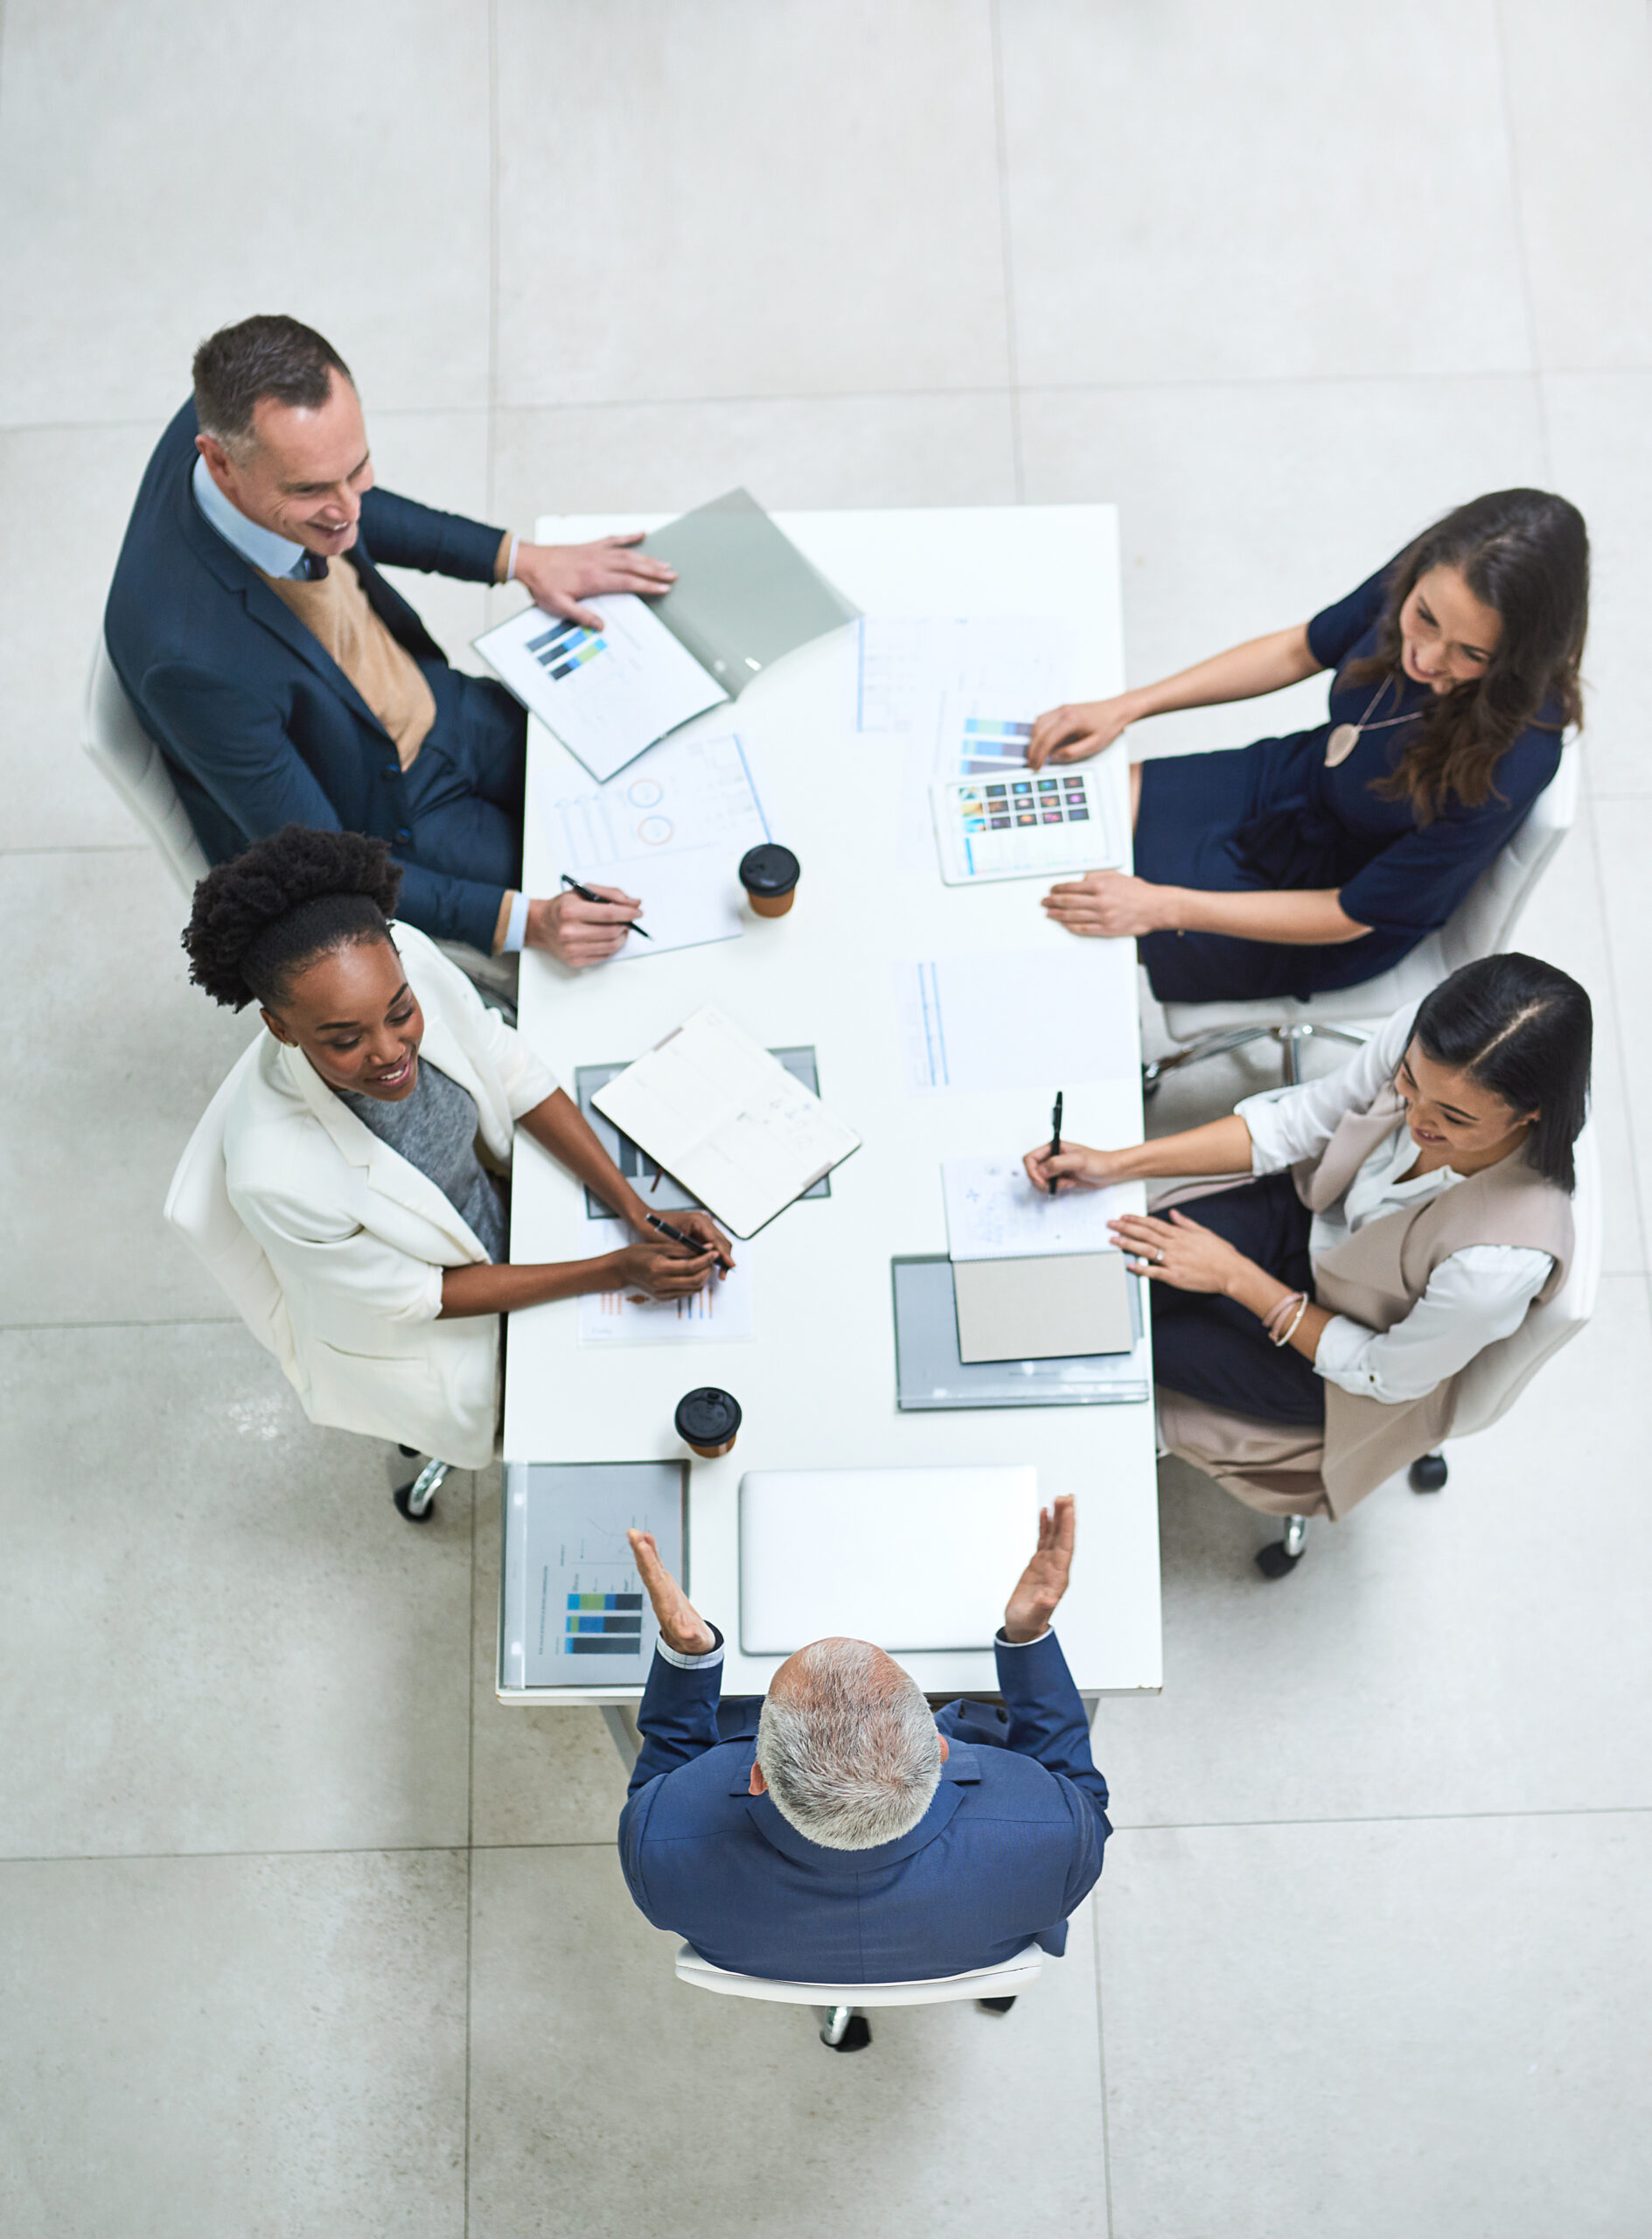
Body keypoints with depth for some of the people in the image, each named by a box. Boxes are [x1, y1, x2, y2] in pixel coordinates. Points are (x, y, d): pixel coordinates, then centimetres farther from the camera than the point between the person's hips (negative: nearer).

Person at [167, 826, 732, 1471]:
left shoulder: (407, 955, -32)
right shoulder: (276, 1176, -43)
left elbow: (513, 1074, -12)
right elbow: (408, 1297, -25)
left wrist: (640, 1214, -14)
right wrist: (615, 1271, -24)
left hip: (492, 1199, 5)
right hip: (415, 1326, -4)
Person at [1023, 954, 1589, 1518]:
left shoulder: (1504, 1260, -42)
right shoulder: (1422, 1039, -30)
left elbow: (1385, 1374, -22)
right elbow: (1295, 1122, -11)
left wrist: (1235, 1277, -19)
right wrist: (1116, 1164, -14)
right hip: (1315, 1218, 4)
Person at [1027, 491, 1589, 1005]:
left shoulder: (1507, 763, -38)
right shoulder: (1425, 579, -22)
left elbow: (1350, 915, -26)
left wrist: (1161, 907, -28)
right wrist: (1124, 708, -5)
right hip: (1294, 782, 6)